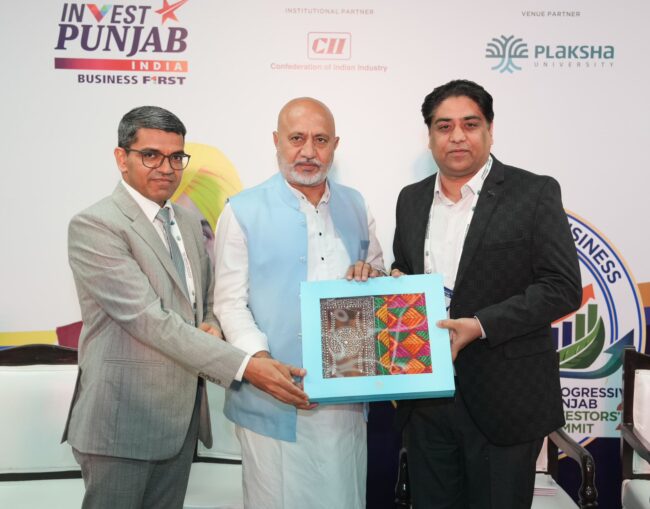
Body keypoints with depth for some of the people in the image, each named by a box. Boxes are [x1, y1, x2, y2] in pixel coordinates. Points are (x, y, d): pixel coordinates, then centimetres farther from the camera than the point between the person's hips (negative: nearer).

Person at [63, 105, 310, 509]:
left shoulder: (189, 223, 10)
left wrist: (211, 327, -6)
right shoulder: (94, 225, -14)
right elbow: (148, 318, -23)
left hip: (182, 414, 7)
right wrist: (245, 366, -28)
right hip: (124, 416, -7)